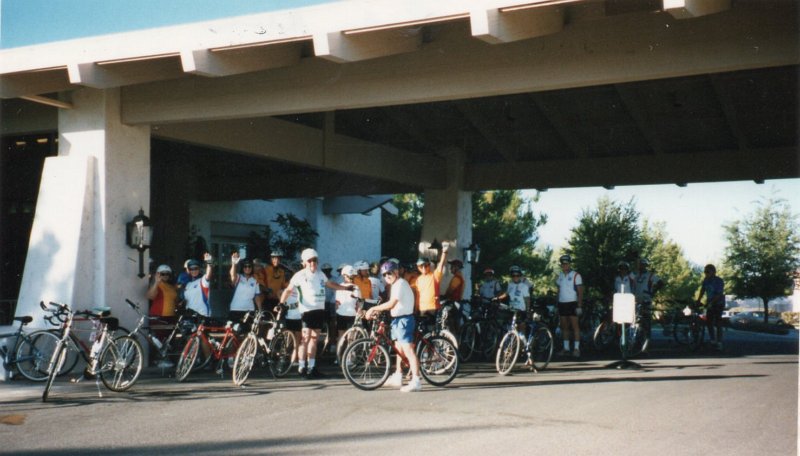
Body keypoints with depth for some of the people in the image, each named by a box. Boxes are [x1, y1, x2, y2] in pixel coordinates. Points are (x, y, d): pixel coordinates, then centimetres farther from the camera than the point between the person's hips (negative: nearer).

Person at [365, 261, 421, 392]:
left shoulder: (400, 284, -16)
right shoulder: (395, 284, 17)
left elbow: (391, 304, -25)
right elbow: (391, 304, 15)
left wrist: (374, 309, -18)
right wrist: (376, 311, 5)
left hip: (403, 320, -11)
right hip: (397, 320, 11)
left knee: (408, 350, -13)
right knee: (399, 349, 19)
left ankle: (416, 381, -15)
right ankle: (397, 377, 30)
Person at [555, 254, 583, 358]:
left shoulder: (576, 275, -4)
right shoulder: (559, 276, 13)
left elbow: (580, 292, -6)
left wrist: (579, 306, -14)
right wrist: (557, 305, 11)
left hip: (572, 303, -5)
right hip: (562, 303, 5)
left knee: (574, 325, -6)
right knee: (564, 326, 7)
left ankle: (576, 348, -6)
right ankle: (566, 348, 12)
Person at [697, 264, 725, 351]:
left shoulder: (719, 281, -19)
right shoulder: (706, 281, -1)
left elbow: (719, 294, -25)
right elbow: (702, 291, -1)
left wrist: (711, 303, -33)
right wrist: (698, 301, -12)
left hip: (718, 303, -6)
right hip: (710, 304, 6)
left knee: (718, 323, -8)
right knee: (708, 322, 3)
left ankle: (719, 343, -6)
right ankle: (713, 341, 15)